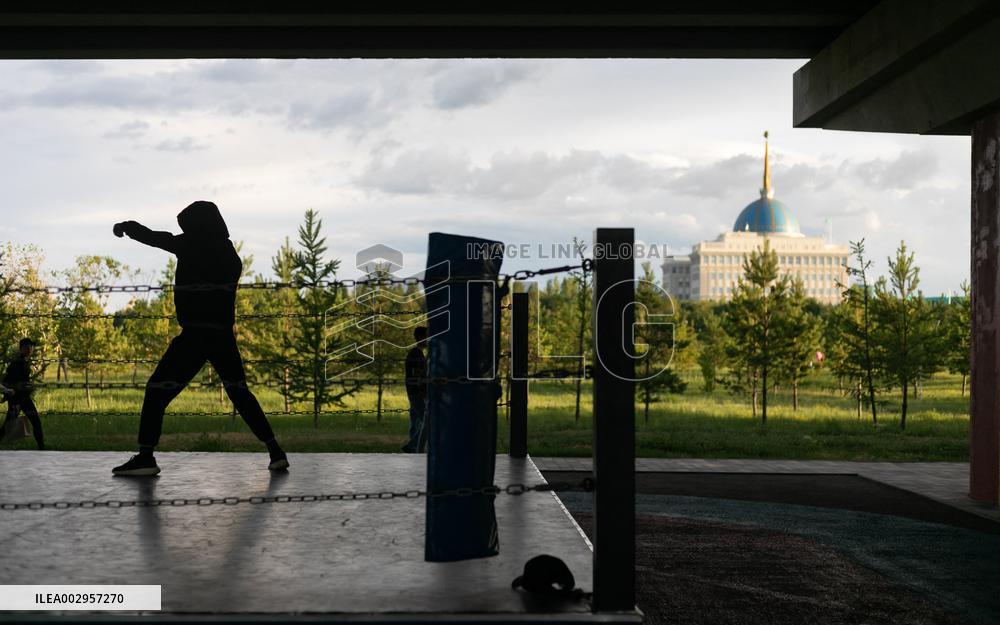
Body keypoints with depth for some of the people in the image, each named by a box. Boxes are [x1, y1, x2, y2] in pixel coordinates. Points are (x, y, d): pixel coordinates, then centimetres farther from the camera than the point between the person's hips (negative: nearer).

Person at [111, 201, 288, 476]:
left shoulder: (192, 245, -2)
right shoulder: (230, 253, 11)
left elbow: (153, 237, 7)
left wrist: (125, 226, 26)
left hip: (195, 334, -5)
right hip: (224, 335, 6)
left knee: (157, 391, 2)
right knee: (239, 392, 15)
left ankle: (145, 457, -6)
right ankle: (275, 452, 7)